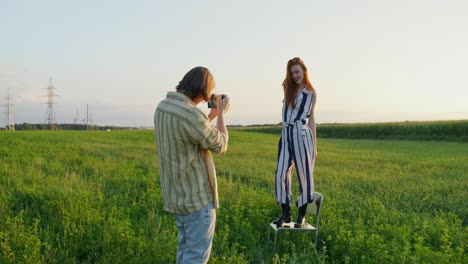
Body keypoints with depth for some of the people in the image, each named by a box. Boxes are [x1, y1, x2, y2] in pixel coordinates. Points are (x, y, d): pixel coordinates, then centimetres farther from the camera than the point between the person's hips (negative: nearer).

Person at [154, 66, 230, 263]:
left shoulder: (163, 107, 3)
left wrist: (212, 116, 16)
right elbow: (220, 145, -11)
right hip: (196, 196, -9)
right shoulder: (191, 114, -26)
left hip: (177, 194, 9)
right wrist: (221, 113, 1)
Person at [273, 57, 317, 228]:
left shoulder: (311, 93, 4)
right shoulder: (288, 89, 14)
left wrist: (314, 145, 4)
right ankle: (285, 212, 10)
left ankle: (302, 215, 11)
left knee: (304, 174, 0)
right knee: (282, 174, -1)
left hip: (302, 135, -4)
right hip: (286, 135, 4)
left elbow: (311, 118, 6)